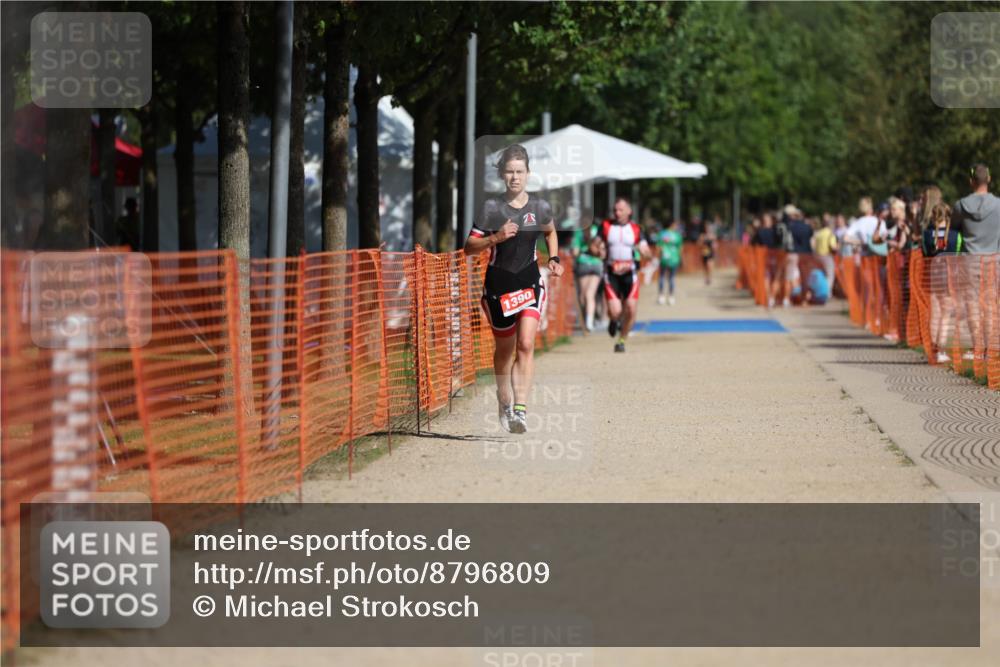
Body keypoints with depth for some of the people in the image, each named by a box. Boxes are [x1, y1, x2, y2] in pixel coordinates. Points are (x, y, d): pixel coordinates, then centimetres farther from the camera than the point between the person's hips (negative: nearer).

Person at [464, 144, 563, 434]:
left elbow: (551, 232, 23)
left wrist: (554, 259, 9)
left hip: (530, 282, 0)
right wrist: (495, 238, -20)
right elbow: (469, 247, -5)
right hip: (498, 284, 0)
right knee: (505, 347, 13)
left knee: (526, 344, -17)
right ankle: (505, 402, 35)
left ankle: (520, 409, -21)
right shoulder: (491, 208, -7)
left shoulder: (540, 207, 0)